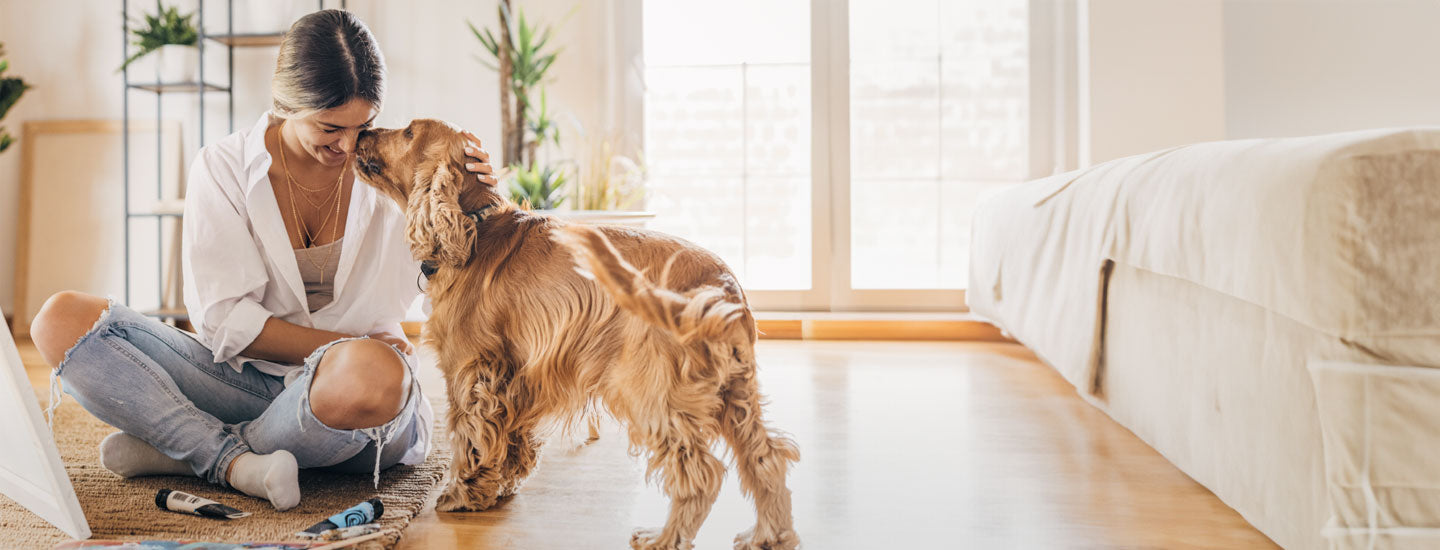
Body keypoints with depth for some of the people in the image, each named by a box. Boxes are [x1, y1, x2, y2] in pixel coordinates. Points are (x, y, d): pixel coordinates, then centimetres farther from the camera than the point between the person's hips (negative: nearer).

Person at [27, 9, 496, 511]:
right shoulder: (223, 167, 0)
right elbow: (223, 318, -7)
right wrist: (337, 345, -14)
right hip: (248, 378, 2)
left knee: (370, 373, -40)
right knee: (61, 320, -13)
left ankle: (185, 448, -14)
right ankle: (235, 460, -27)